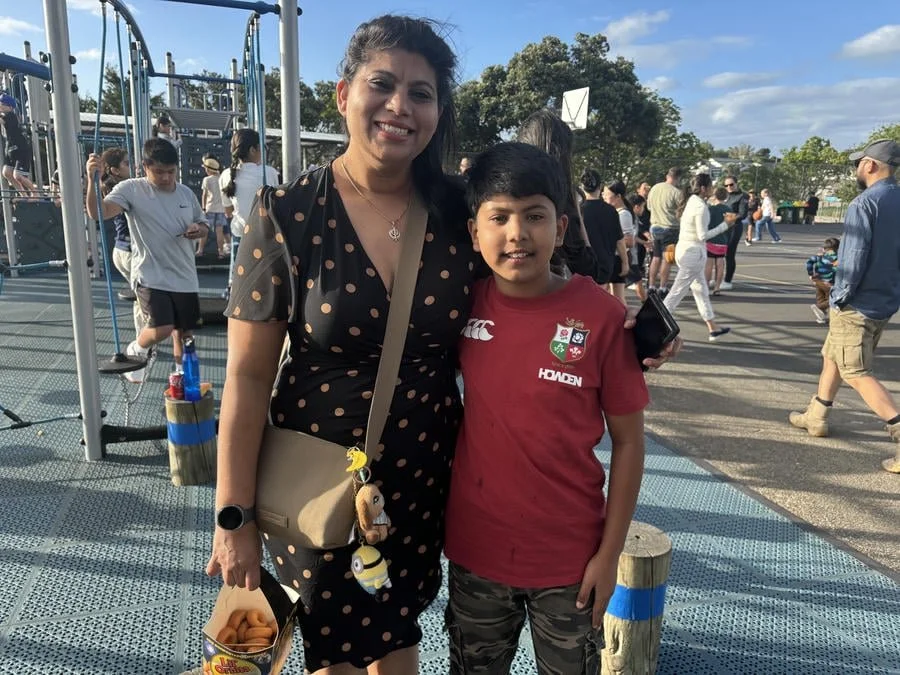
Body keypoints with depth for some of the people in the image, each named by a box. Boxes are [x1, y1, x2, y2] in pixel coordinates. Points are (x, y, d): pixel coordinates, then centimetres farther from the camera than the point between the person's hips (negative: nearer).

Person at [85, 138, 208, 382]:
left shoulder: (186, 193, 6)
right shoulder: (131, 189, -7)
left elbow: (203, 225, 18)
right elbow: (98, 213, -20)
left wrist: (198, 229, -6)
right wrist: (93, 179, -36)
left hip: (185, 277, 5)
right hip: (150, 276, -5)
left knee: (184, 333, 11)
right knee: (162, 328, -19)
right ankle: (135, 352, 15)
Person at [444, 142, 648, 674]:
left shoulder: (602, 317, -17)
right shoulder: (465, 304, -8)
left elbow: (628, 440, -9)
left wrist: (610, 551, -8)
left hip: (570, 557, -2)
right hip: (475, 550, 3)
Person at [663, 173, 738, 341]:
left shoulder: (691, 202, 9)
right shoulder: (701, 206, -18)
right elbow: (703, 235, -18)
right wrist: (725, 224, -11)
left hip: (684, 249, 10)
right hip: (693, 253, -10)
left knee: (701, 290, 17)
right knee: (677, 292, -3)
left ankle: (713, 328, 28)